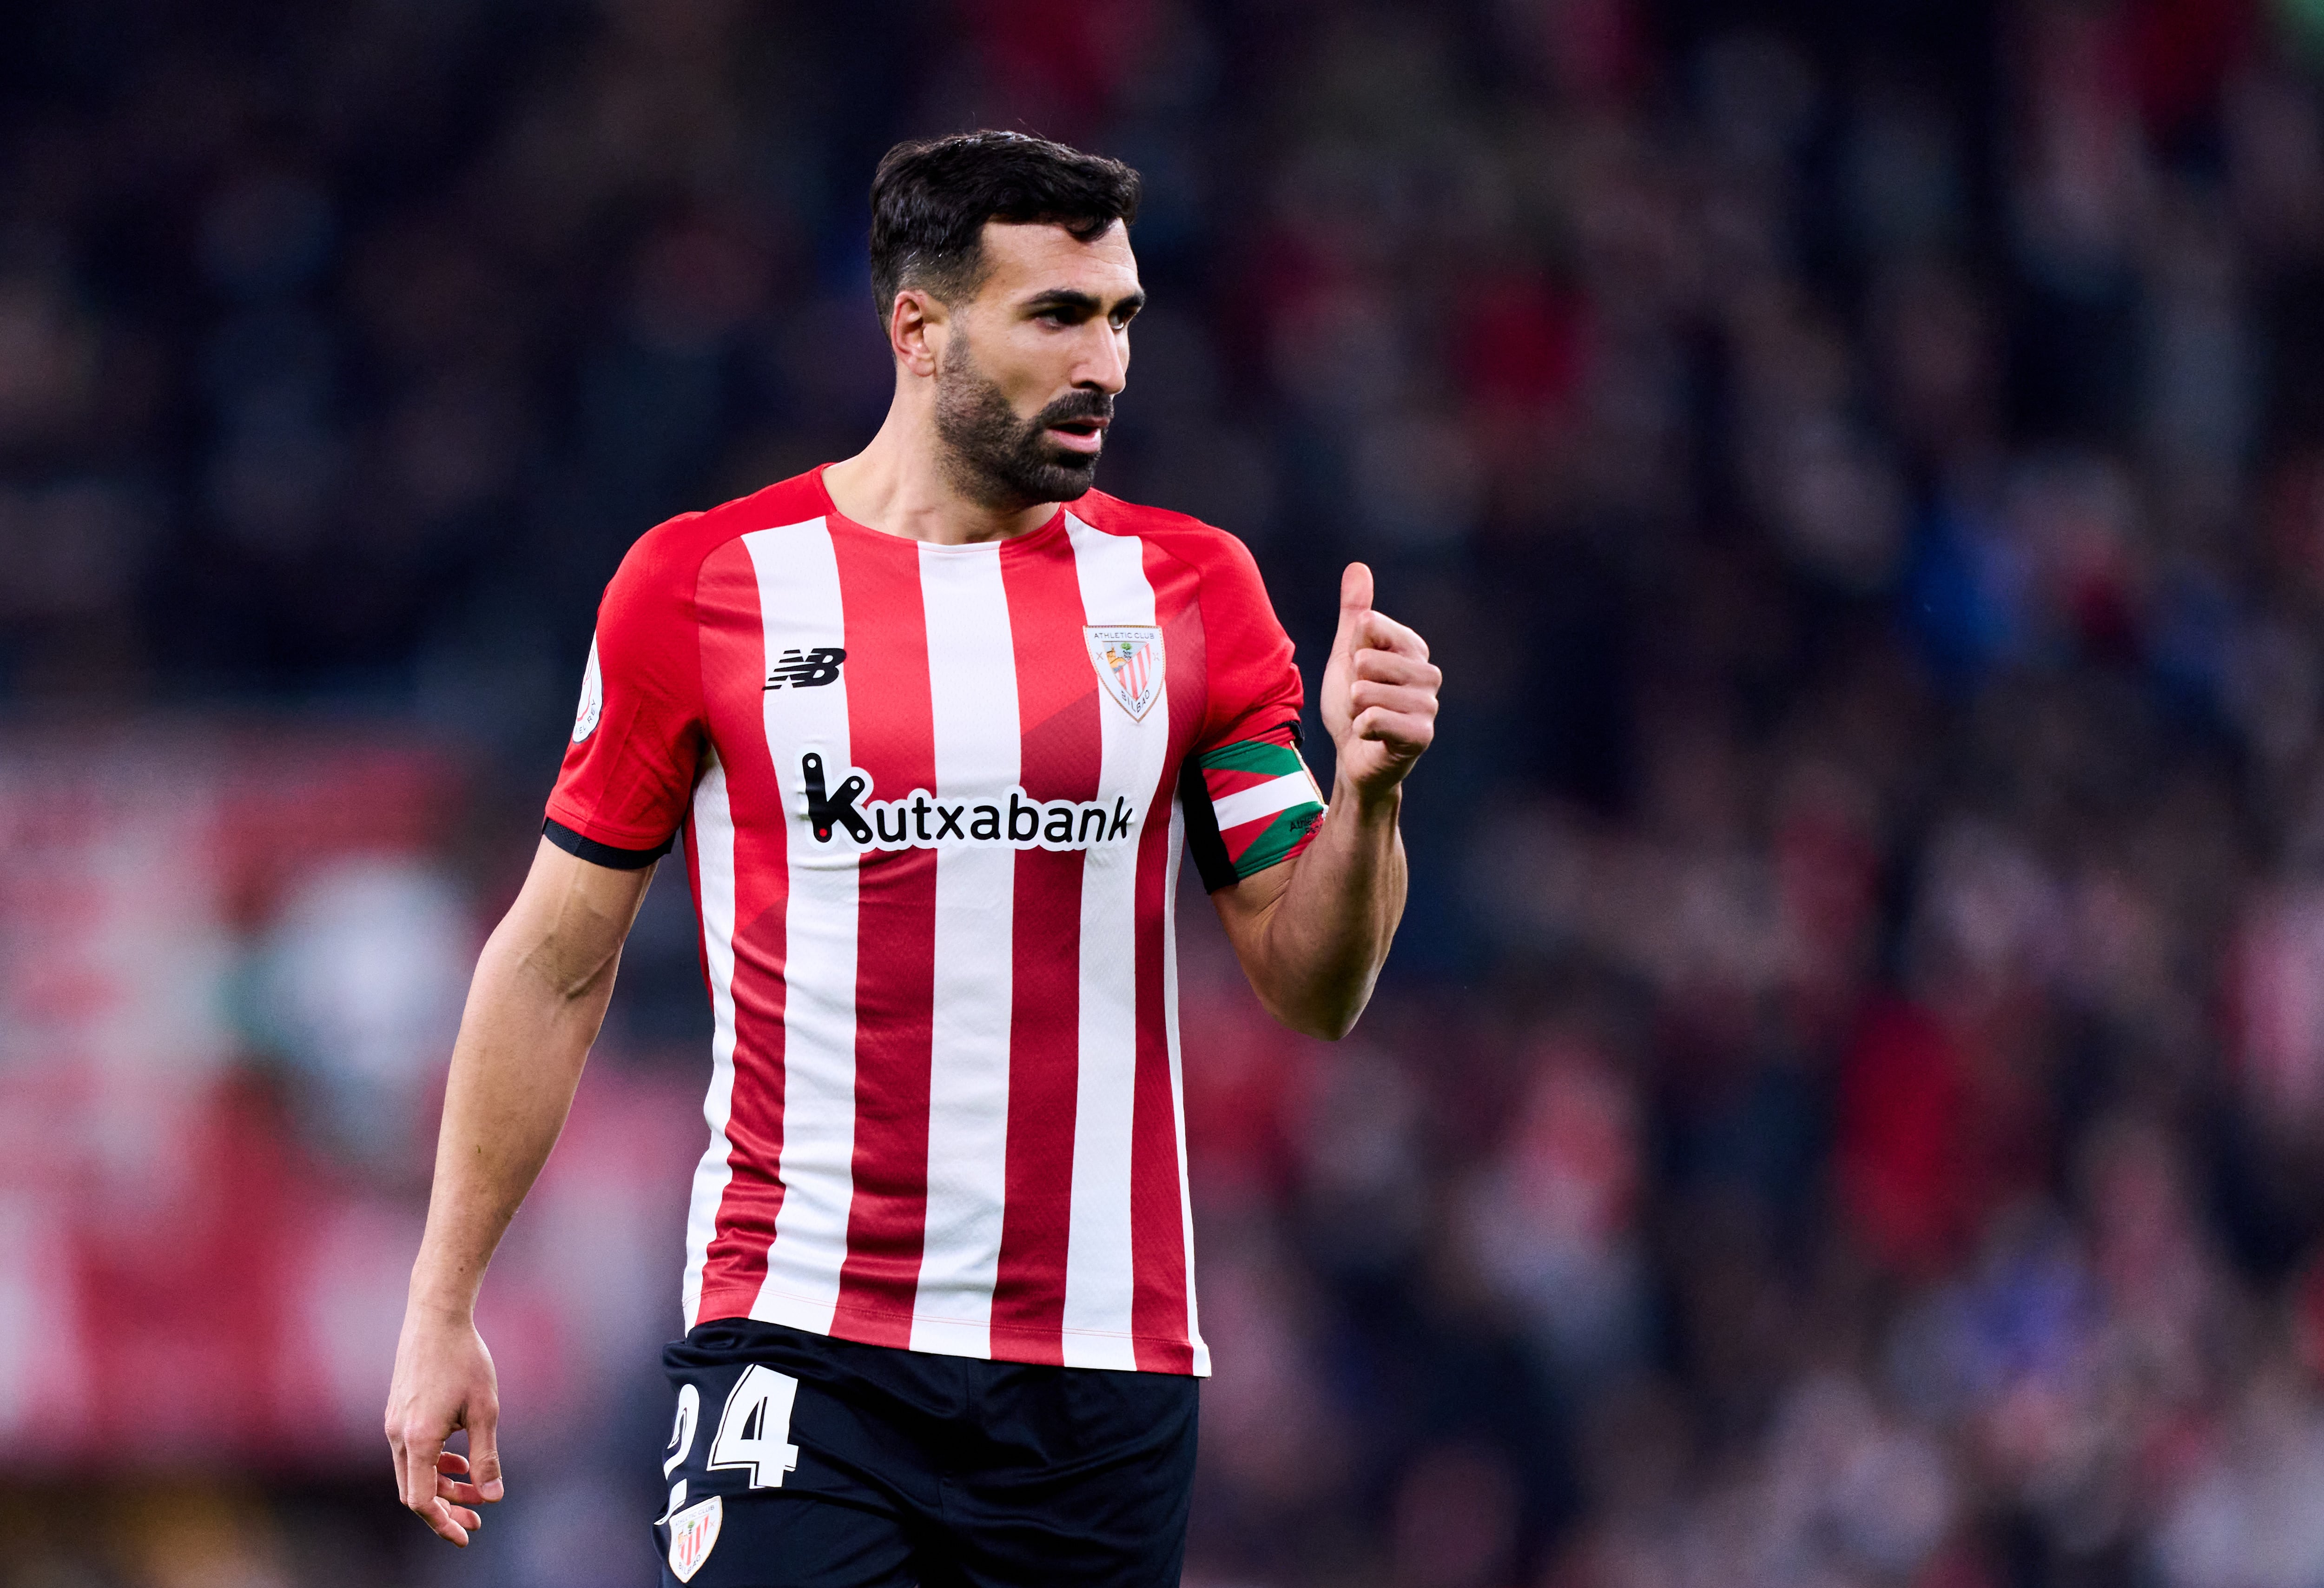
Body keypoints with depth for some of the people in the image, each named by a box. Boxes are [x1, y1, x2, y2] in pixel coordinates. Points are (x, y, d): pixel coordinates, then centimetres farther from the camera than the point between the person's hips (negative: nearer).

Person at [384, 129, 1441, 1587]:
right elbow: (556, 966, 7)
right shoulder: (703, 585, 1)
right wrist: (442, 1310, 6)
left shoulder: (1191, 592, 7)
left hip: (1105, 1370, 3)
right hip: (797, 1347, -2)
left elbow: (1311, 990, 7)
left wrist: (1367, 795, -13)